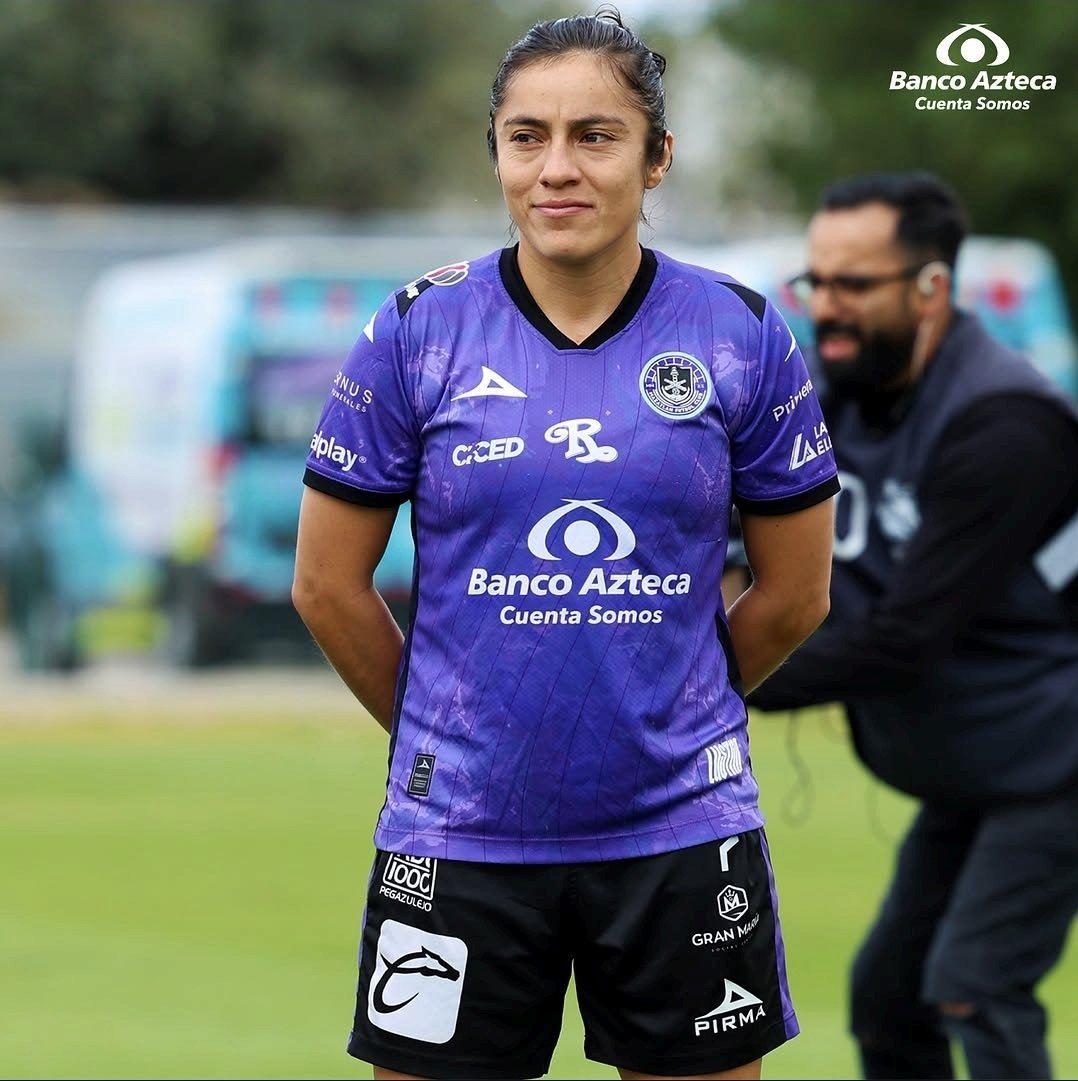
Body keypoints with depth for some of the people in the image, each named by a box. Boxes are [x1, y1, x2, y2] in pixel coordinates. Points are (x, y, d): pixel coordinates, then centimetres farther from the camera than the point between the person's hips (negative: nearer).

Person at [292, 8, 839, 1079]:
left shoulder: (743, 337, 0)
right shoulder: (414, 333, -3)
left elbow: (795, 594, 9)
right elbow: (327, 586, 4)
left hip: (682, 829, 1)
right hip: (459, 833, -1)